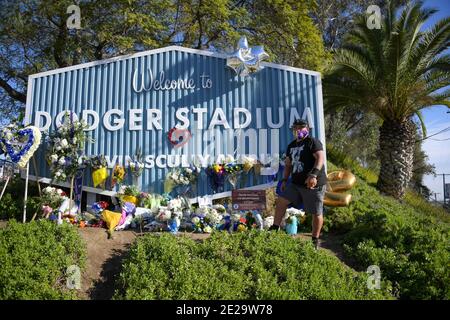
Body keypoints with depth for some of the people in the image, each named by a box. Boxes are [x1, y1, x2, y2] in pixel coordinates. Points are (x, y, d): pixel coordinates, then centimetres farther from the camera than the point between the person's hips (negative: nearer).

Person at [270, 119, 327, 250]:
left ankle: (315, 240, 15)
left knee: (316, 213, 1)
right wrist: (284, 180, 14)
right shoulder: (291, 146, 15)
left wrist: (314, 174, -35)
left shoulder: (313, 142, -8)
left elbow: (321, 157, -22)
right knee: (281, 200, 0)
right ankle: (275, 228, 9)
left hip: (314, 184, -7)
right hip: (296, 183, 7)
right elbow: (288, 165, 22)